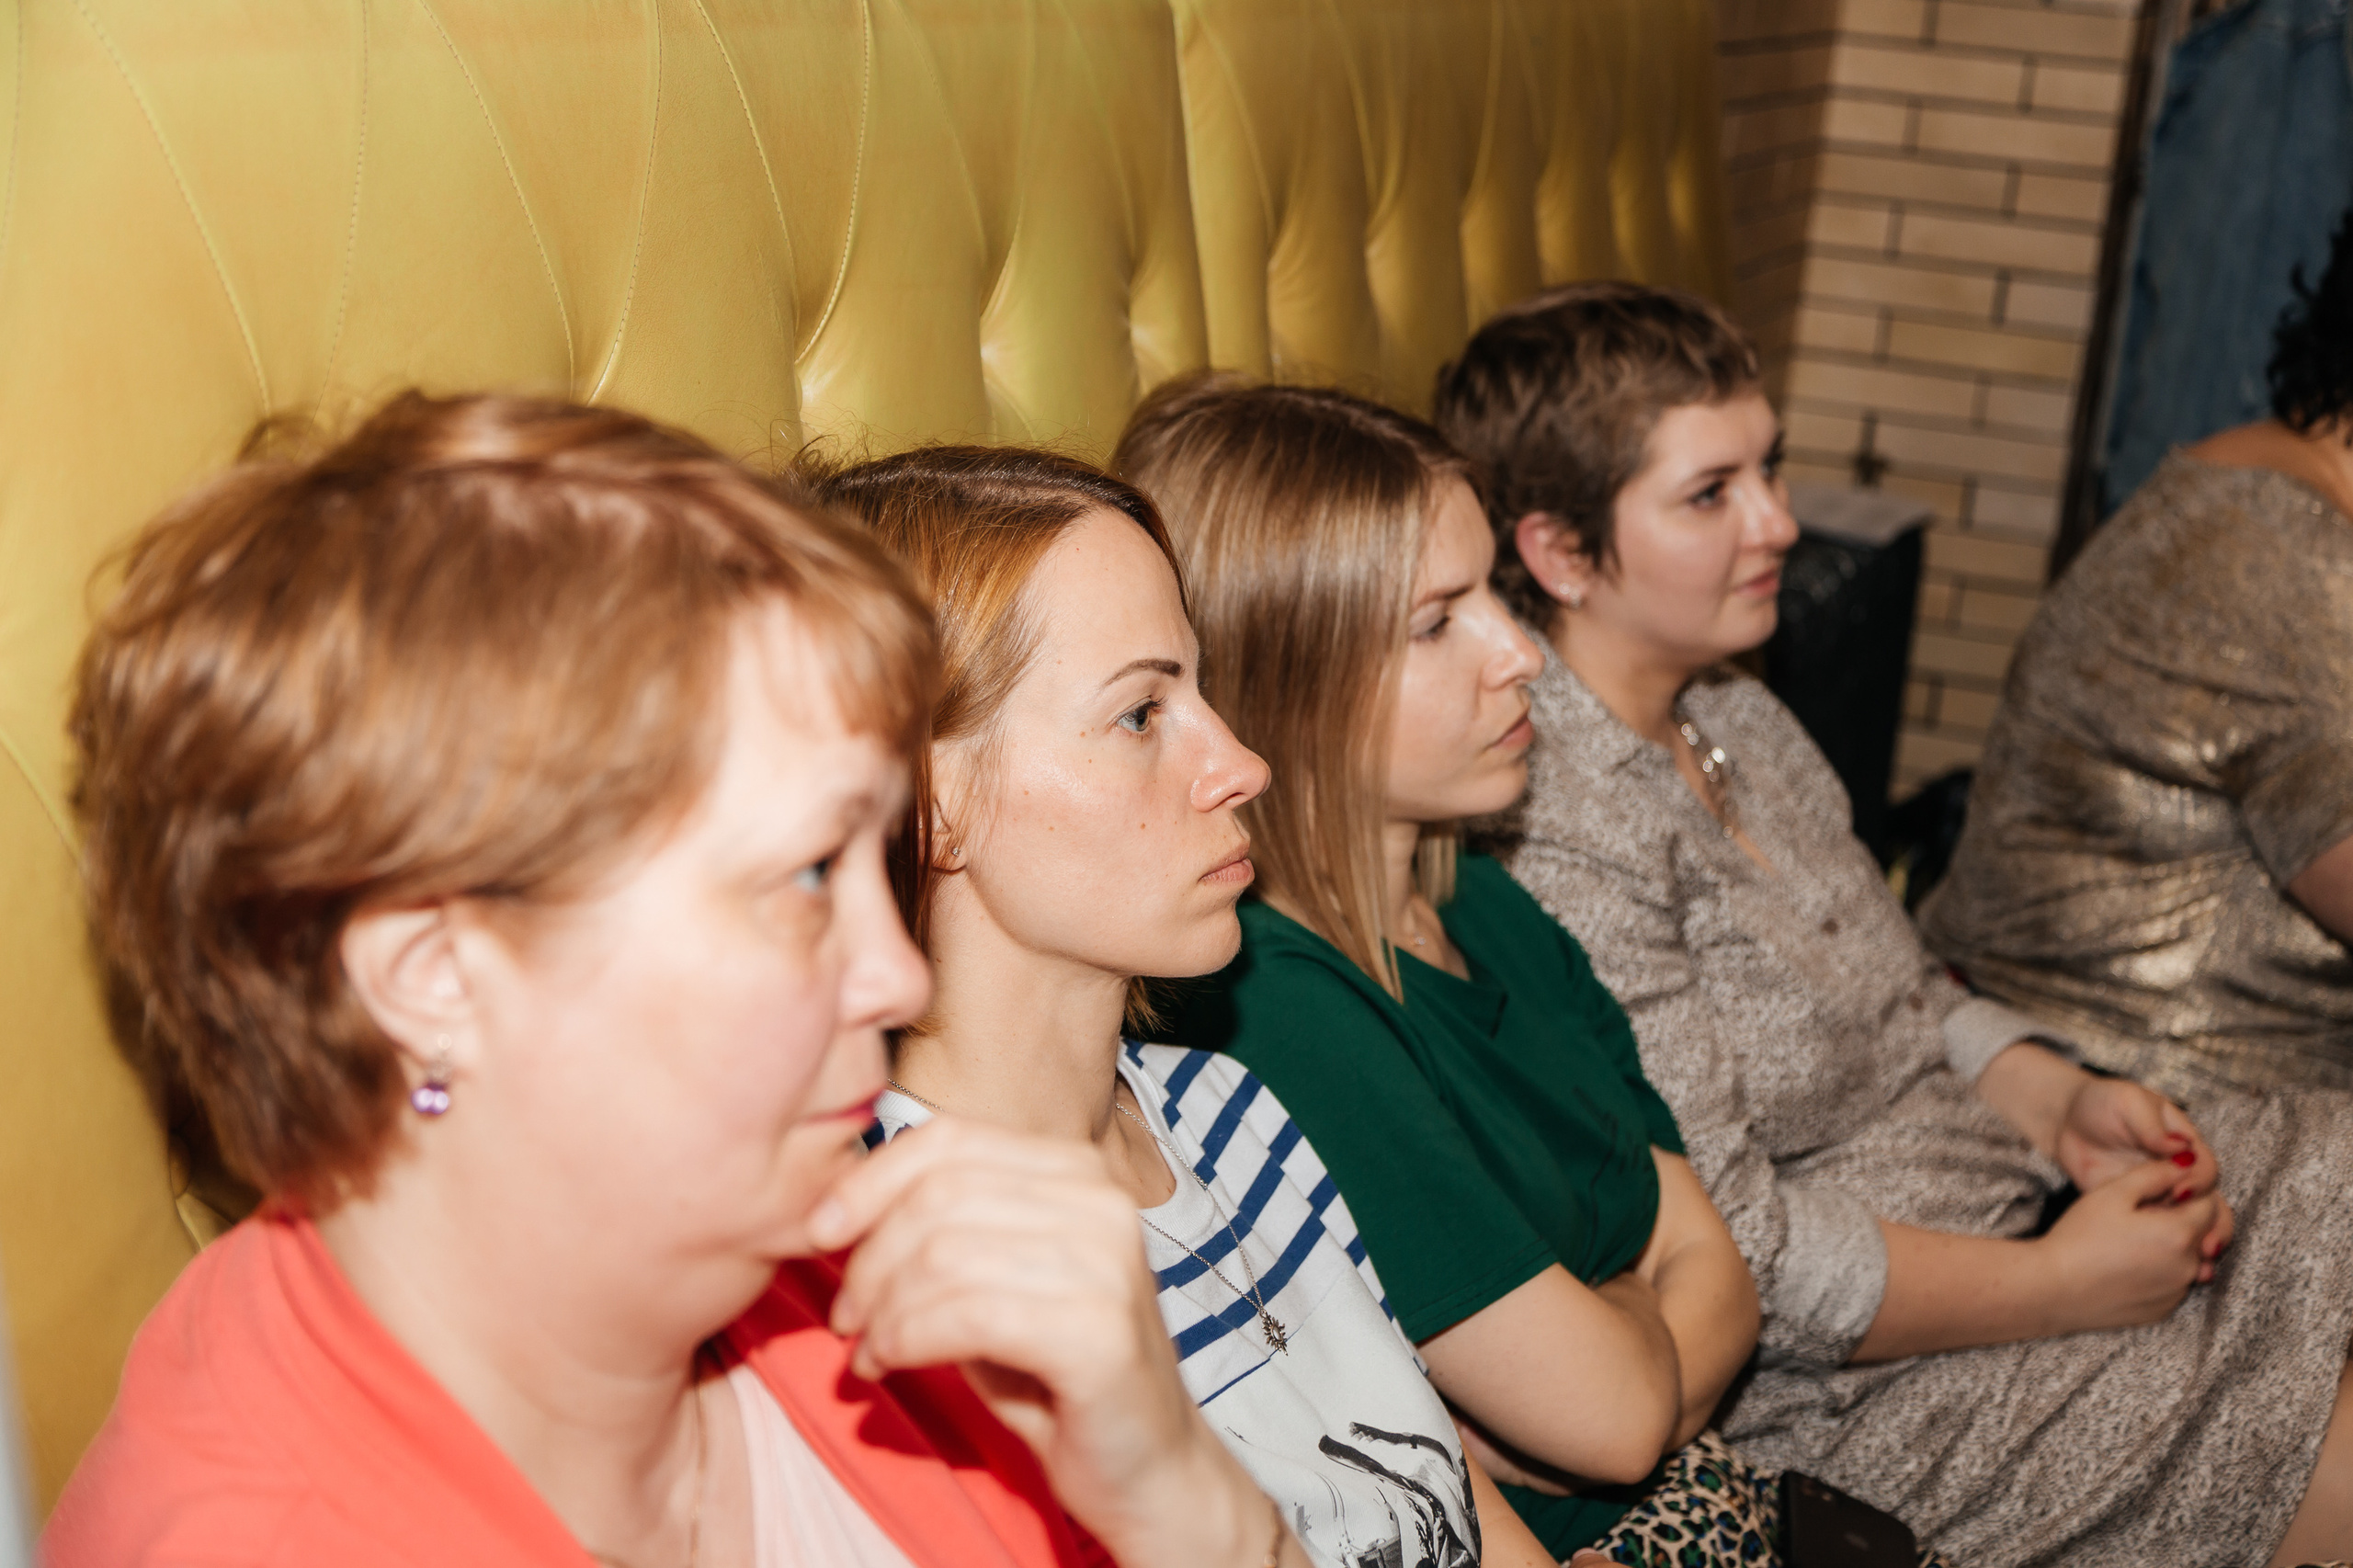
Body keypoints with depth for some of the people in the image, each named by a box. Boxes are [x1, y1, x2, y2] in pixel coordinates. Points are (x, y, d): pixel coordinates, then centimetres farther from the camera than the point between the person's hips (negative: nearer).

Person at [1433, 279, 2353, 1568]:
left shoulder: (1734, 716, 7)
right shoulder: (1552, 842, -25)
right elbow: (1722, 1258, -24)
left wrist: (2061, 1100, -2)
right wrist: (2058, 1285, -17)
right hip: (1843, 1384, -9)